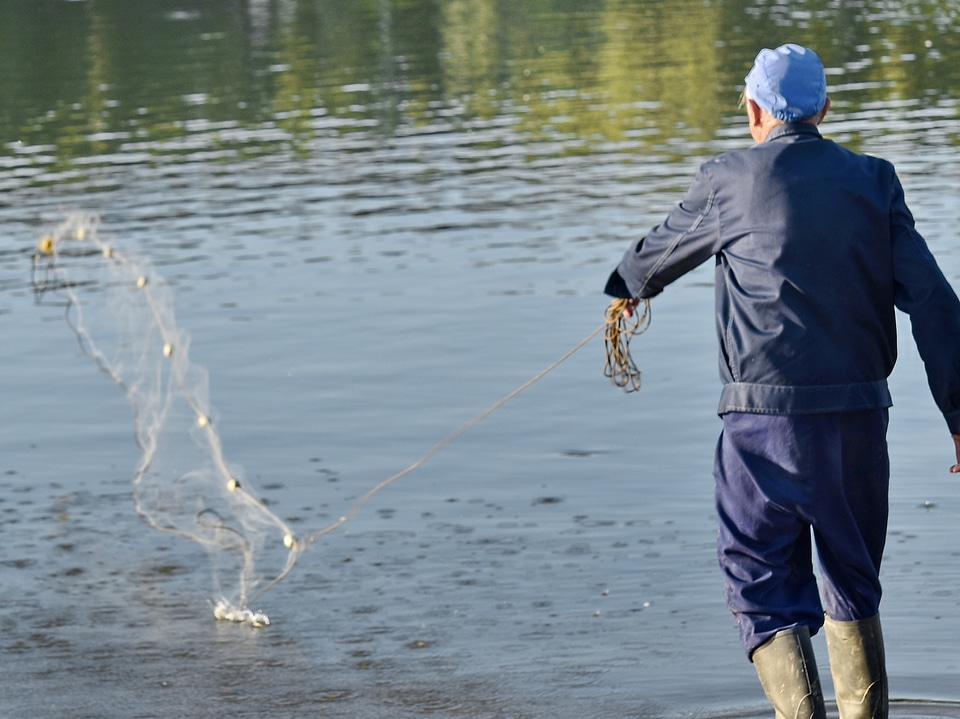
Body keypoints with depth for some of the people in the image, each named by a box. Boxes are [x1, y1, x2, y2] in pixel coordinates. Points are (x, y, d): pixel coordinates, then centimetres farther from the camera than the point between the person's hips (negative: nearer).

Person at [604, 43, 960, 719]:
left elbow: (662, 250, 20)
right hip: (861, 413, 3)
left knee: (765, 581, 2)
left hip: (767, 416, -3)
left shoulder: (728, 181, 1)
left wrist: (627, 286, 43)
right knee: (853, 580, 19)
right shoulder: (874, 180, 6)